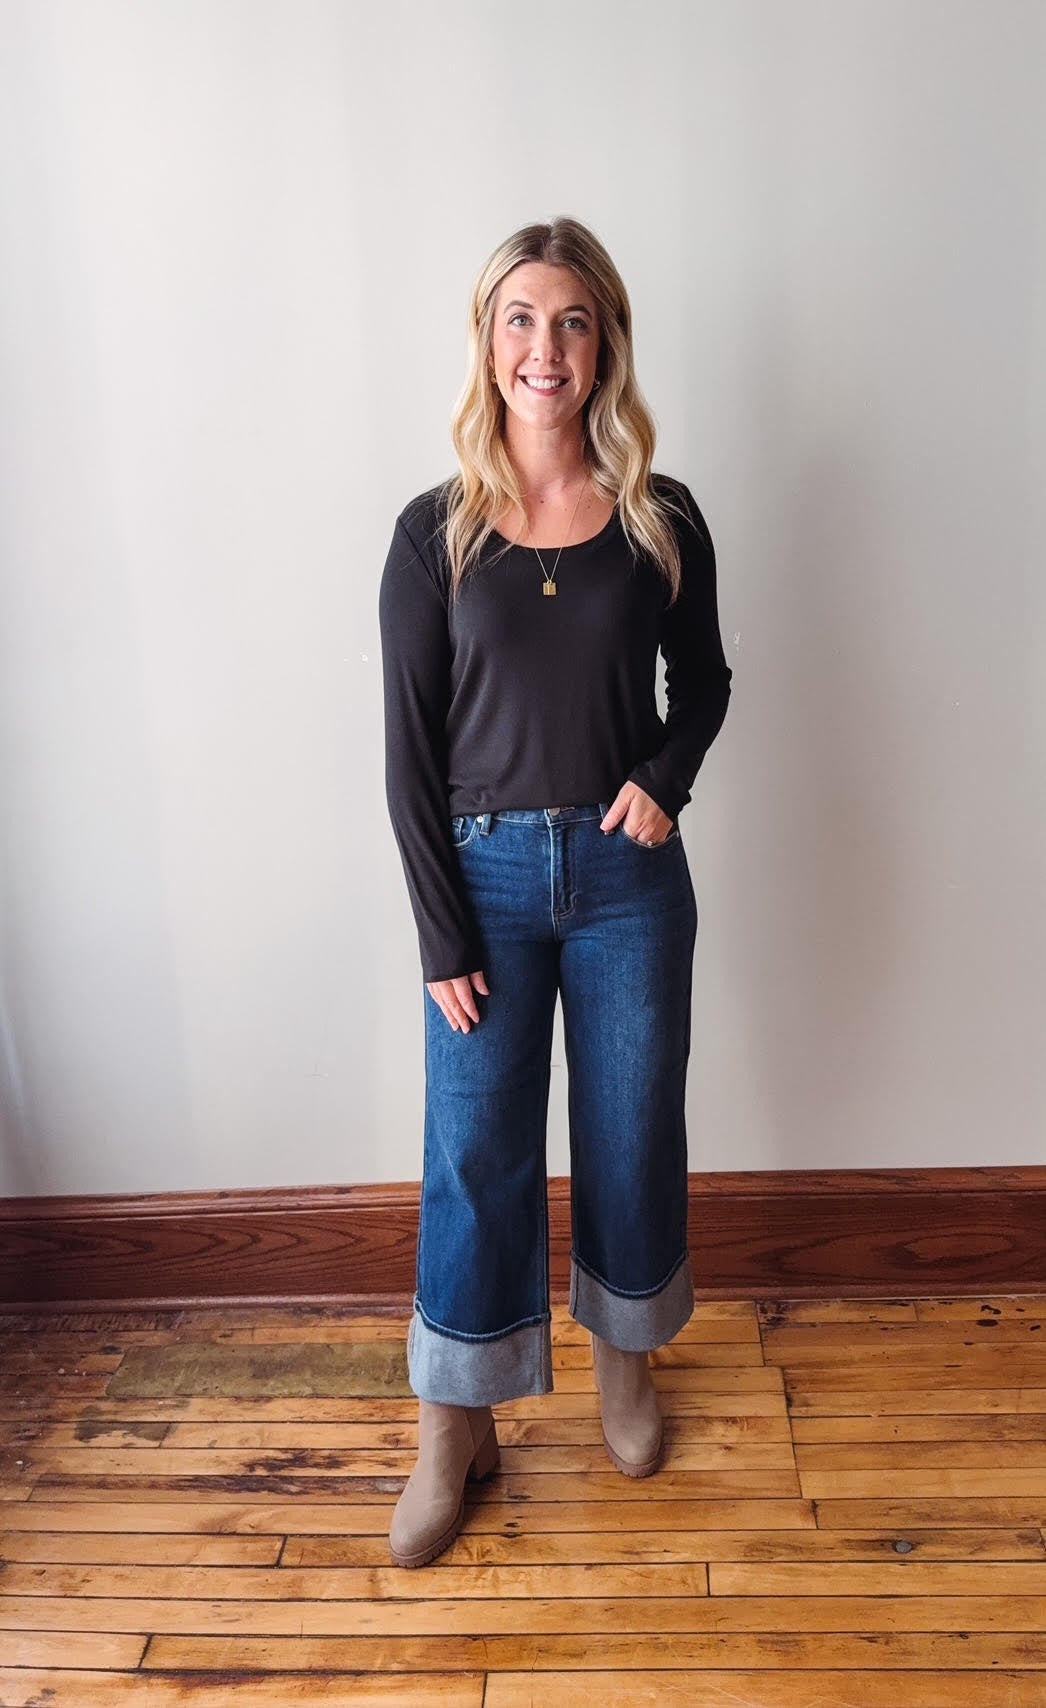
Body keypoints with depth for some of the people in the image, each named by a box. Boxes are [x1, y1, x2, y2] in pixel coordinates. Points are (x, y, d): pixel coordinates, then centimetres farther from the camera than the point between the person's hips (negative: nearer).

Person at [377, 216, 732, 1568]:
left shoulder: (661, 520, 0)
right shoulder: (434, 531, -3)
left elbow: (703, 678, 13)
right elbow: (410, 750, -4)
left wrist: (664, 778, -8)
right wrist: (441, 938, -8)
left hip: (626, 873, 1)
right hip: (486, 871, -1)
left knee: (632, 1132, 14)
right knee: (474, 1151, 6)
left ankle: (624, 1359, 41)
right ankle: (456, 1428, 27)